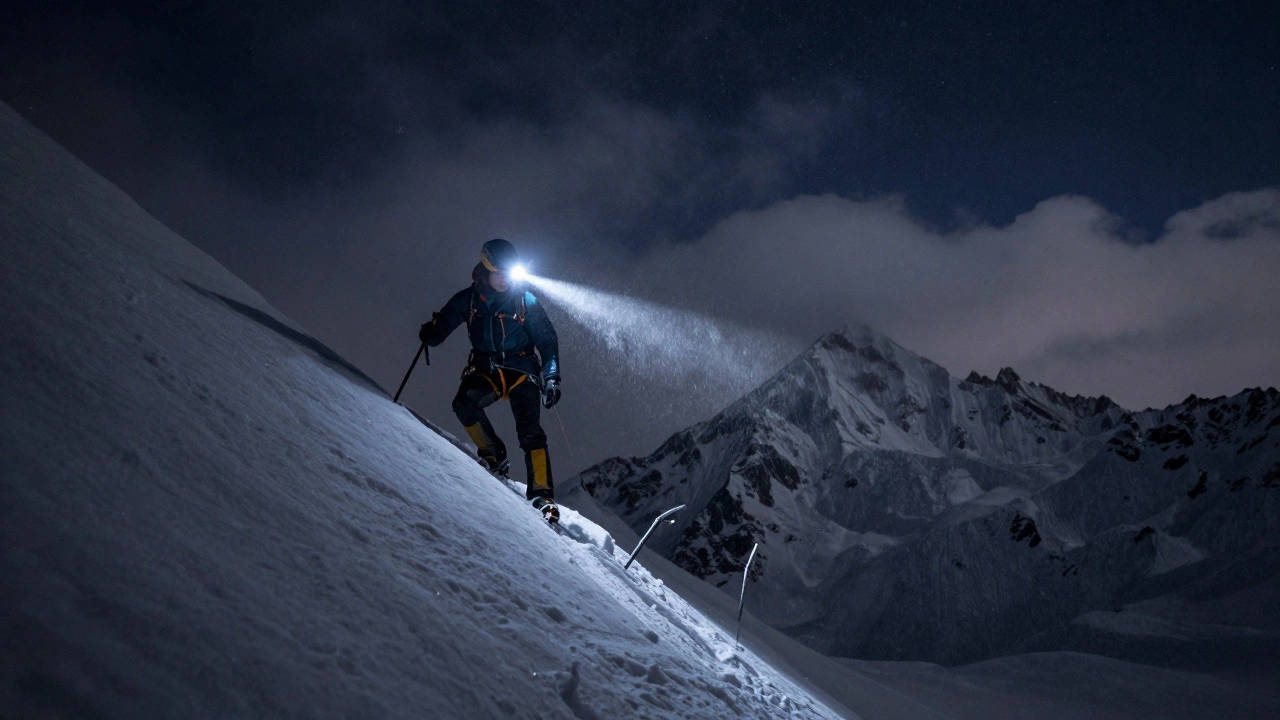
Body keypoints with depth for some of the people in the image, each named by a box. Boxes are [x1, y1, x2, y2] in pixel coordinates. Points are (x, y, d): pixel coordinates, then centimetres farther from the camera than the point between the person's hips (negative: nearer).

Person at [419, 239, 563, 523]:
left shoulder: (526, 302, -3)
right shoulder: (467, 300, 1)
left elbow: (548, 341, 0)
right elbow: (441, 328, 4)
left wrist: (552, 378, -12)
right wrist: (430, 332, -22)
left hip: (522, 371, -2)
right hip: (485, 369, 2)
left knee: (530, 432, -18)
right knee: (464, 404, -28)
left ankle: (542, 494, -18)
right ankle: (493, 455, -7)